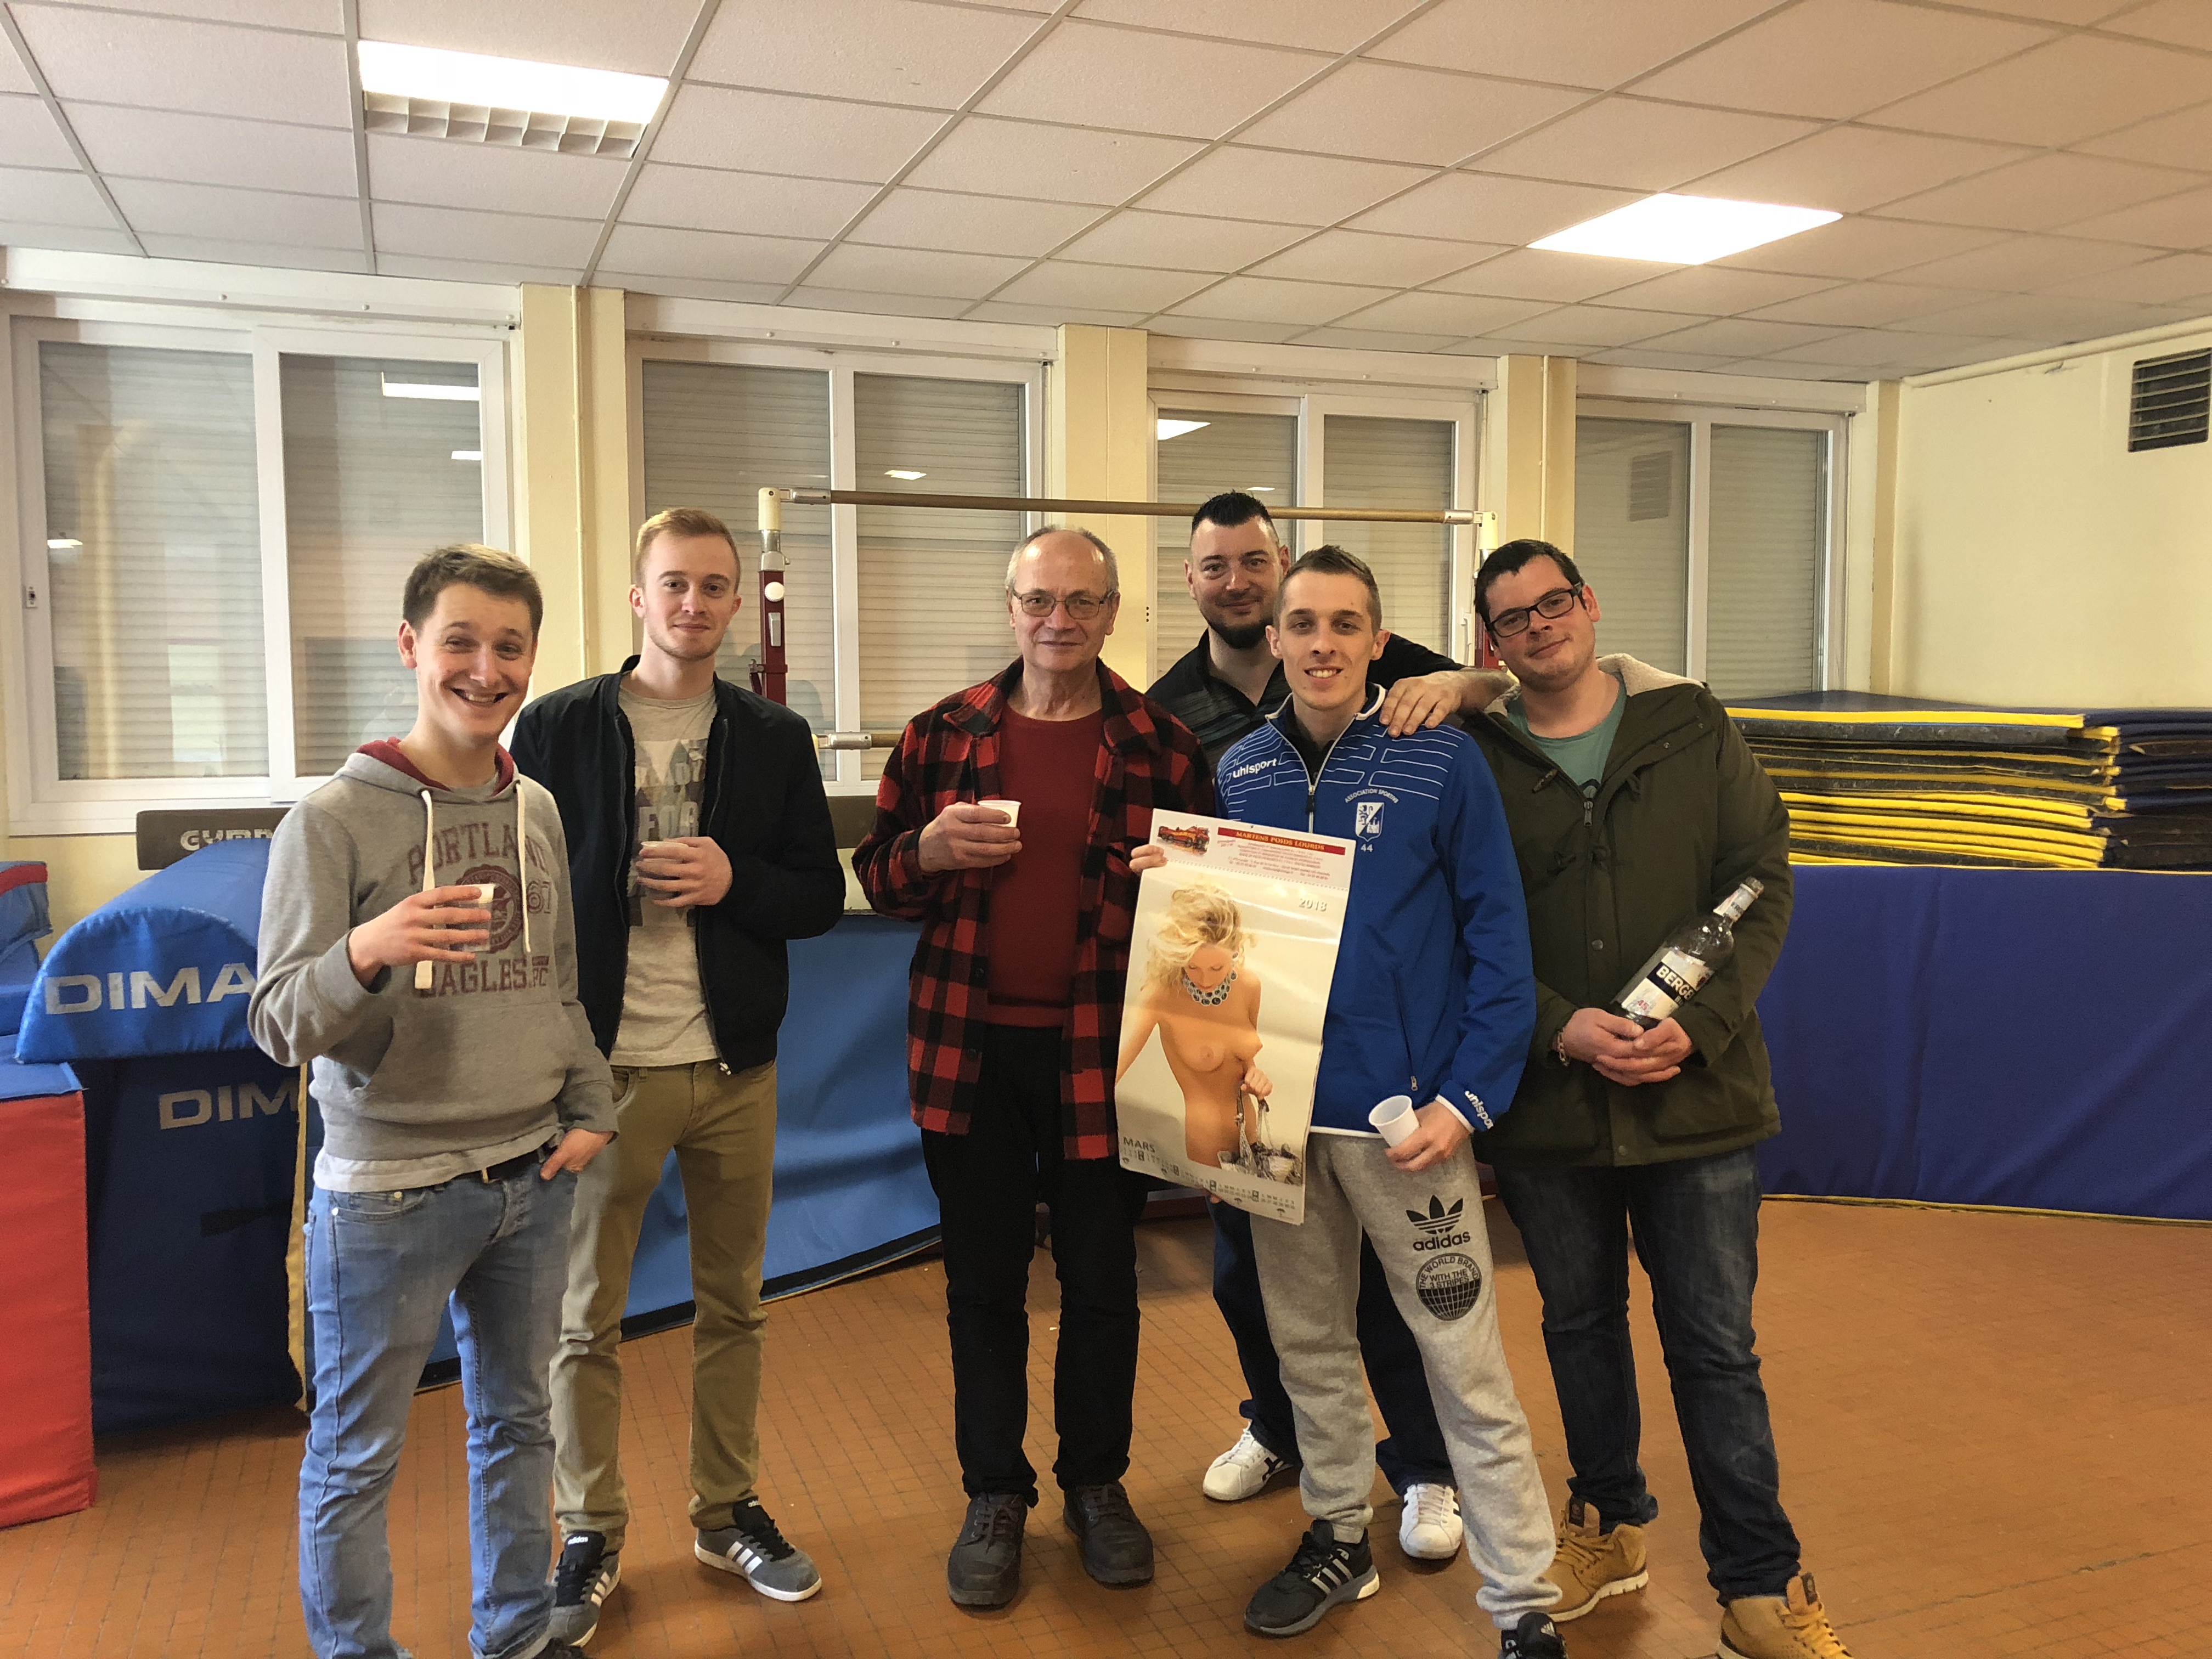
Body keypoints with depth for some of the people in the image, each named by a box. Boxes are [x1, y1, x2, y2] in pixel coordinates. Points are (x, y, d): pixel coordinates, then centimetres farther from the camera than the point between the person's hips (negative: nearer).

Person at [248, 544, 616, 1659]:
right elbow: (280, 1025, -14)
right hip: (388, 1193, -5)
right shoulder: (332, 821, -11)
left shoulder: (537, 811, 5)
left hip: (532, 1179, 5)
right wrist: (368, 952, -32)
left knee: (518, 1422, 19)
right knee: (356, 1457, 9)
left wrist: (588, 1106, 3)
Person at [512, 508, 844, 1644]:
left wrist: (731, 881, -14)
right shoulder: (558, 727, -2)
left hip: (735, 1068, 3)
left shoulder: (775, 739, 5)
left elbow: (822, 896, 6)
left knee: (733, 1303, 15)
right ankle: (591, 1535, 27)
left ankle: (728, 1510, 32)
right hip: (605, 1067, -2)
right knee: (586, 1317, 9)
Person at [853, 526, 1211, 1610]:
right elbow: (877, 875, 7)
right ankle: (994, 1498, 30)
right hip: (970, 1049, 1)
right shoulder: (943, 736, 3)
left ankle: (1097, 1483, 33)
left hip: (1101, 1053, -1)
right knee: (982, 1285, 12)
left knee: (1102, 1283, 12)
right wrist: (930, 846, -15)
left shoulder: (1161, 744, 0)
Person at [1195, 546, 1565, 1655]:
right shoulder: (1240, 773, 6)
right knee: (1306, 1338, 17)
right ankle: (1338, 1536, 38)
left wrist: (1469, 1096, -13)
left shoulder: (1439, 762, -7)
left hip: (1405, 1111, -4)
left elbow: (1498, 938, -7)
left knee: (1464, 1358, 2)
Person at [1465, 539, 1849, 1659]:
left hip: (1699, 1097, -1)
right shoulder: (1478, 760, -1)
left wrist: (1700, 1027, -13)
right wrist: (1561, 1027, -16)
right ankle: (1609, 1525, 38)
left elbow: (1762, 885, 0)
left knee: (1715, 1345, 6)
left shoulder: (1695, 729, 2)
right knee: (1579, 1325, 17)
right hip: (1546, 1104, 1)